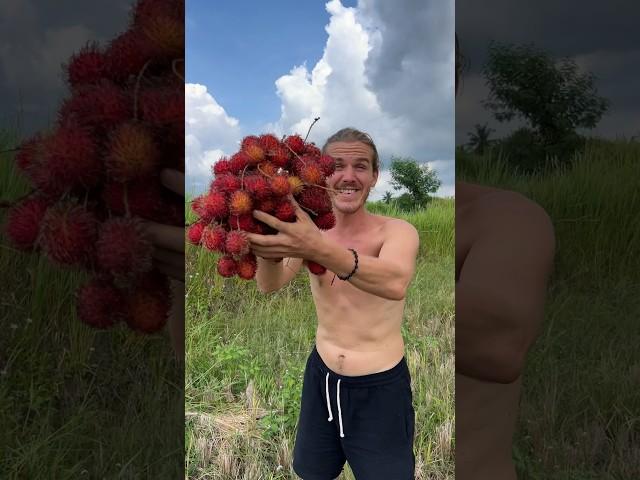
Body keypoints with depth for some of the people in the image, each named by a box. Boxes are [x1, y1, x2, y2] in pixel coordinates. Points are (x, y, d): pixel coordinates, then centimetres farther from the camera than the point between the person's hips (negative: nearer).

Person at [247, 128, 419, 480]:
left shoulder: (397, 231, -17)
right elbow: (270, 285, -20)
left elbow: (395, 283, -39)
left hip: (379, 390, -3)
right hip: (321, 377, 4)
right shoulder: (308, 230, -5)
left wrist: (320, 250, -55)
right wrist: (268, 248, -43)